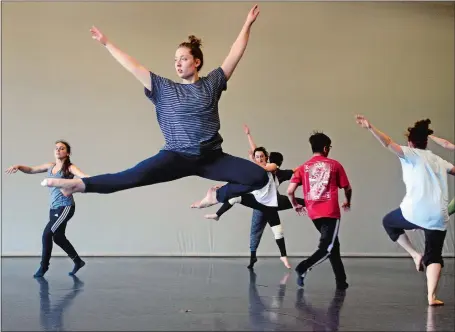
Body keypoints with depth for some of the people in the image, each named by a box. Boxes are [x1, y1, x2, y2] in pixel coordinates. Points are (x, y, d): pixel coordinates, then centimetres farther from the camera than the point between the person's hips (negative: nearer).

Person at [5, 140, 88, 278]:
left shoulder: (70, 167, -7)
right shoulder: (50, 166, 11)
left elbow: (83, 175, -25)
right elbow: (31, 170, 20)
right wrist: (18, 166, 1)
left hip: (66, 207, -7)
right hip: (54, 208, 7)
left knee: (47, 234, -14)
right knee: (58, 237, 10)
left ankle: (43, 267, 1)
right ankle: (78, 261, 25)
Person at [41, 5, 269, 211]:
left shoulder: (211, 83, 8)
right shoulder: (164, 89, 8)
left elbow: (234, 55, 7)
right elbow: (133, 67, 7)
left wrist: (247, 25, 5)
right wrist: (107, 44, 8)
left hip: (211, 158, 1)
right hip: (177, 157, -1)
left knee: (260, 176, -14)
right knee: (133, 176, -24)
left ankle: (216, 195, 5)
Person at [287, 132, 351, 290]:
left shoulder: (303, 167, 7)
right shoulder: (335, 165, 3)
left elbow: (290, 190, -1)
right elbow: (347, 188, 7)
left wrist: (295, 205, 17)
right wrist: (348, 202, 27)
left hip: (313, 213, 5)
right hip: (331, 212, -4)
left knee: (333, 245, 18)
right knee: (327, 247, -5)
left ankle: (341, 280, 20)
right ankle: (304, 267, -28)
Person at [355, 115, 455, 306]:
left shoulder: (411, 154, 6)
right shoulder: (439, 161, 22)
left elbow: (388, 143, -10)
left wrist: (370, 128, -20)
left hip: (414, 212, -4)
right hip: (438, 216, 4)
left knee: (388, 222, 26)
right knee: (434, 255, 11)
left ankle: (415, 255, 15)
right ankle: (431, 296, -4)